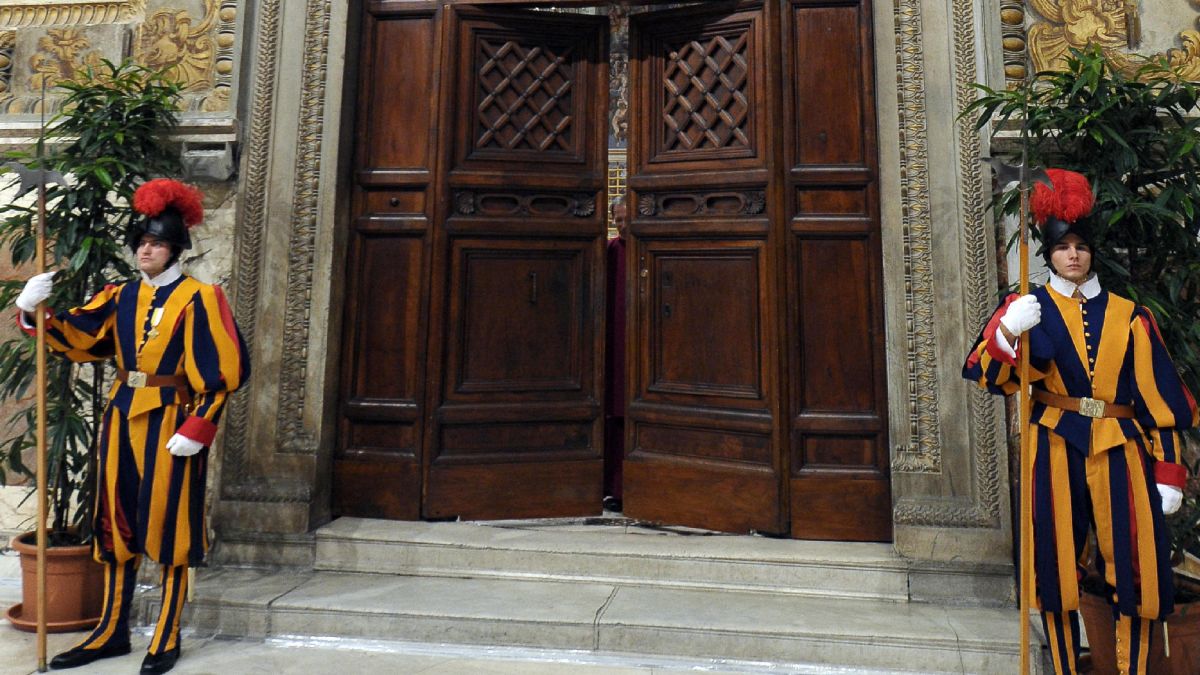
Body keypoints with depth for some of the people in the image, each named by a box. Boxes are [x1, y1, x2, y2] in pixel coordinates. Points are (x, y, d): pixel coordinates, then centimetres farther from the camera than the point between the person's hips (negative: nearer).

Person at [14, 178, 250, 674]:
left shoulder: (197, 299, -6)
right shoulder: (120, 297, 11)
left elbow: (219, 372, -11)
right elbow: (74, 337, 5)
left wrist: (197, 429, -16)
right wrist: (34, 312, -13)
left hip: (170, 421, -6)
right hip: (122, 417, 6)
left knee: (168, 523, 1)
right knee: (117, 524, 13)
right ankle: (112, 631, 27)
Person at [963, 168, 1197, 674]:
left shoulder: (1128, 316, 7)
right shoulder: (1028, 309, 1)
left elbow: (1159, 399, 6)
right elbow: (986, 376, -12)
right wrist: (1006, 333, -31)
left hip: (1120, 452, 2)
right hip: (1057, 451, -1)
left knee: (1135, 569, 4)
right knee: (1058, 566, 7)